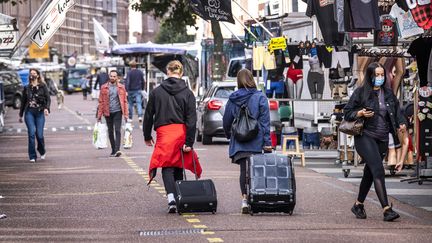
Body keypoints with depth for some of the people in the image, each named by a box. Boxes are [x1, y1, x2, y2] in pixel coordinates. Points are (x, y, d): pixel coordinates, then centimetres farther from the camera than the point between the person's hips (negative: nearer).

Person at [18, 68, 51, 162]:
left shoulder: (43, 86, 4)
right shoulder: (27, 88, 12)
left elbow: (48, 98, 0)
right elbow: (23, 101, 18)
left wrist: (46, 108, -19)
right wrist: (21, 115, 20)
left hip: (40, 112, -1)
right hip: (29, 112, 1)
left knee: (39, 134, -4)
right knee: (32, 133, -10)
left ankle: (42, 152, 25)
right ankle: (32, 156, -4)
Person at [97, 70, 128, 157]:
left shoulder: (121, 87, 4)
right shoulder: (104, 88, 4)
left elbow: (125, 101, 5)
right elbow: (101, 102, 5)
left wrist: (125, 114, -1)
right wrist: (99, 115, 0)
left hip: (117, 112, -2)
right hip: (108, 113, 2)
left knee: (117, 130, -12)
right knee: (110, 132, 8)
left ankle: (117, 150, -19)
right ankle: (113, 150, 18)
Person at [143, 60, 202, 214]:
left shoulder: (157, 92, 1)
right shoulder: (187, 93, 0)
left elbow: (148, 115, 7)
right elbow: (191, 119, -5)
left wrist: (147, 136, 19)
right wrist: (189, 142, -5)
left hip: (163, 132, -1)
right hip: (181, 133, 1)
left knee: (167, 167, -3)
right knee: (179, 168, 15)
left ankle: (171, 199, -23)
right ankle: (179, 200, 21)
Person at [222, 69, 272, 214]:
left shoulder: (232, 100, 5)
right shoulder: (260, 98, -3)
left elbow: (226, 122, 11)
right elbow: (265, 121, -6)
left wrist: (229, 136, 30)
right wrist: (267, 142, -6)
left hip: (239, 142, 2)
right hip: (256, 142, -2)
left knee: (244, 170, 4)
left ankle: (245, 199, -4)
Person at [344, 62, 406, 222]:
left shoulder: (388, 94, 11)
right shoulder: (360, 93, -3)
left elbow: (397, 111, 19)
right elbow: (347, 112, -1)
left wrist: (401, 123, 1)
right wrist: (360, 114, -19)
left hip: (382, 139, 6)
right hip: (365, 136, -6)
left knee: (370, 173, 14)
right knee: (378, 170, -18)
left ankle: (358, 205, 31)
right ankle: (386, 209, -23)